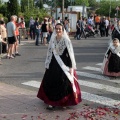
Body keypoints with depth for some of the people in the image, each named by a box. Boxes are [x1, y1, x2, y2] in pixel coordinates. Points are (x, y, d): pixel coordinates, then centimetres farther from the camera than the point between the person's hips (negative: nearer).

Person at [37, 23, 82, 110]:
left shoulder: (66, 40, -9)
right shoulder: (53, 39, 6)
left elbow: (70, 54, -10)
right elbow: (50, 53, 12)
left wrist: (71, 67, -14)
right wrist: (48, 64, 12)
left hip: (64, 64, -5)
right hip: (54, 64, 5)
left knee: (65, 84, 1)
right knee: (51, 82, 5)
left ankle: (64, 102, 15)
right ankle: (53, 102, 15)